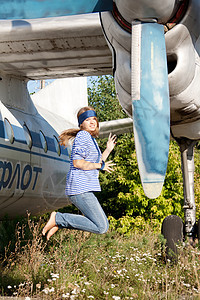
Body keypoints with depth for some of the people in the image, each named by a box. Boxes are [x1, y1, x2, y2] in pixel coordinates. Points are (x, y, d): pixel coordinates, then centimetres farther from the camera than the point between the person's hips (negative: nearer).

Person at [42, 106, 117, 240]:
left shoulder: (91, 139, 22)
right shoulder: (82, 136, -8)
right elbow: (77, 163, -18)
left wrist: (108, 150, 18)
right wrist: (101, 165, -9)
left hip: (87, 189, 10)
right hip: (80, 189, -10)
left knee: (104, 226, 14)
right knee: (100, 227, -11)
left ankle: (59, 222, 10)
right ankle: (58, 218, -8)